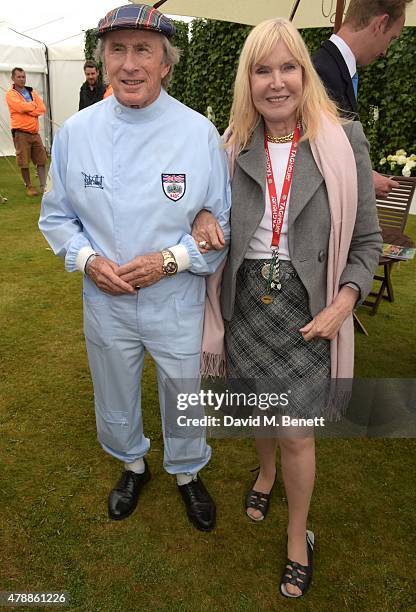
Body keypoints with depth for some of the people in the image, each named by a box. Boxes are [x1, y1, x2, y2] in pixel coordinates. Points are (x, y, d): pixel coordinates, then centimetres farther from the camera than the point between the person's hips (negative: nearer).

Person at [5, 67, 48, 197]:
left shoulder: (32, 92, 14)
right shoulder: (11, 94, -2)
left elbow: (43, 109, 1)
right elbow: (22, 107, -19)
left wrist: (27, 108, -11)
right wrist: (34, 105, -3)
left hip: (35, 132, 5)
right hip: (21, 133, -4)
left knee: (41, 160, 3)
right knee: (24, 163, 0)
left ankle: (43, 186, 8)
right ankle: (29, 186, 13)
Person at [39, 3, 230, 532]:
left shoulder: (199, 132, -10)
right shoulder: (75, 131, -4)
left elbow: (222, 222, -5)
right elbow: (56, 215, 5)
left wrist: (170, 259, -19)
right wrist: (87, 259, -14)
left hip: (176, 303, -1)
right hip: (104, 301, 2)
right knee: (115, 401, 22)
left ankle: (187, 472, 50)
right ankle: (132, 465, 55)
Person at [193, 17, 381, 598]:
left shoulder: (344, 142, -7)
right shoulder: (233, 147, 0)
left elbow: (366, 239, -3)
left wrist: (342, 305, -13)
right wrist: (203, 219, -6)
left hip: (307, 308, -2)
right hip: (246, 300, 3)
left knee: (297, 432, 3)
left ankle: (299, 537, 32)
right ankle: (266, 472, 54)